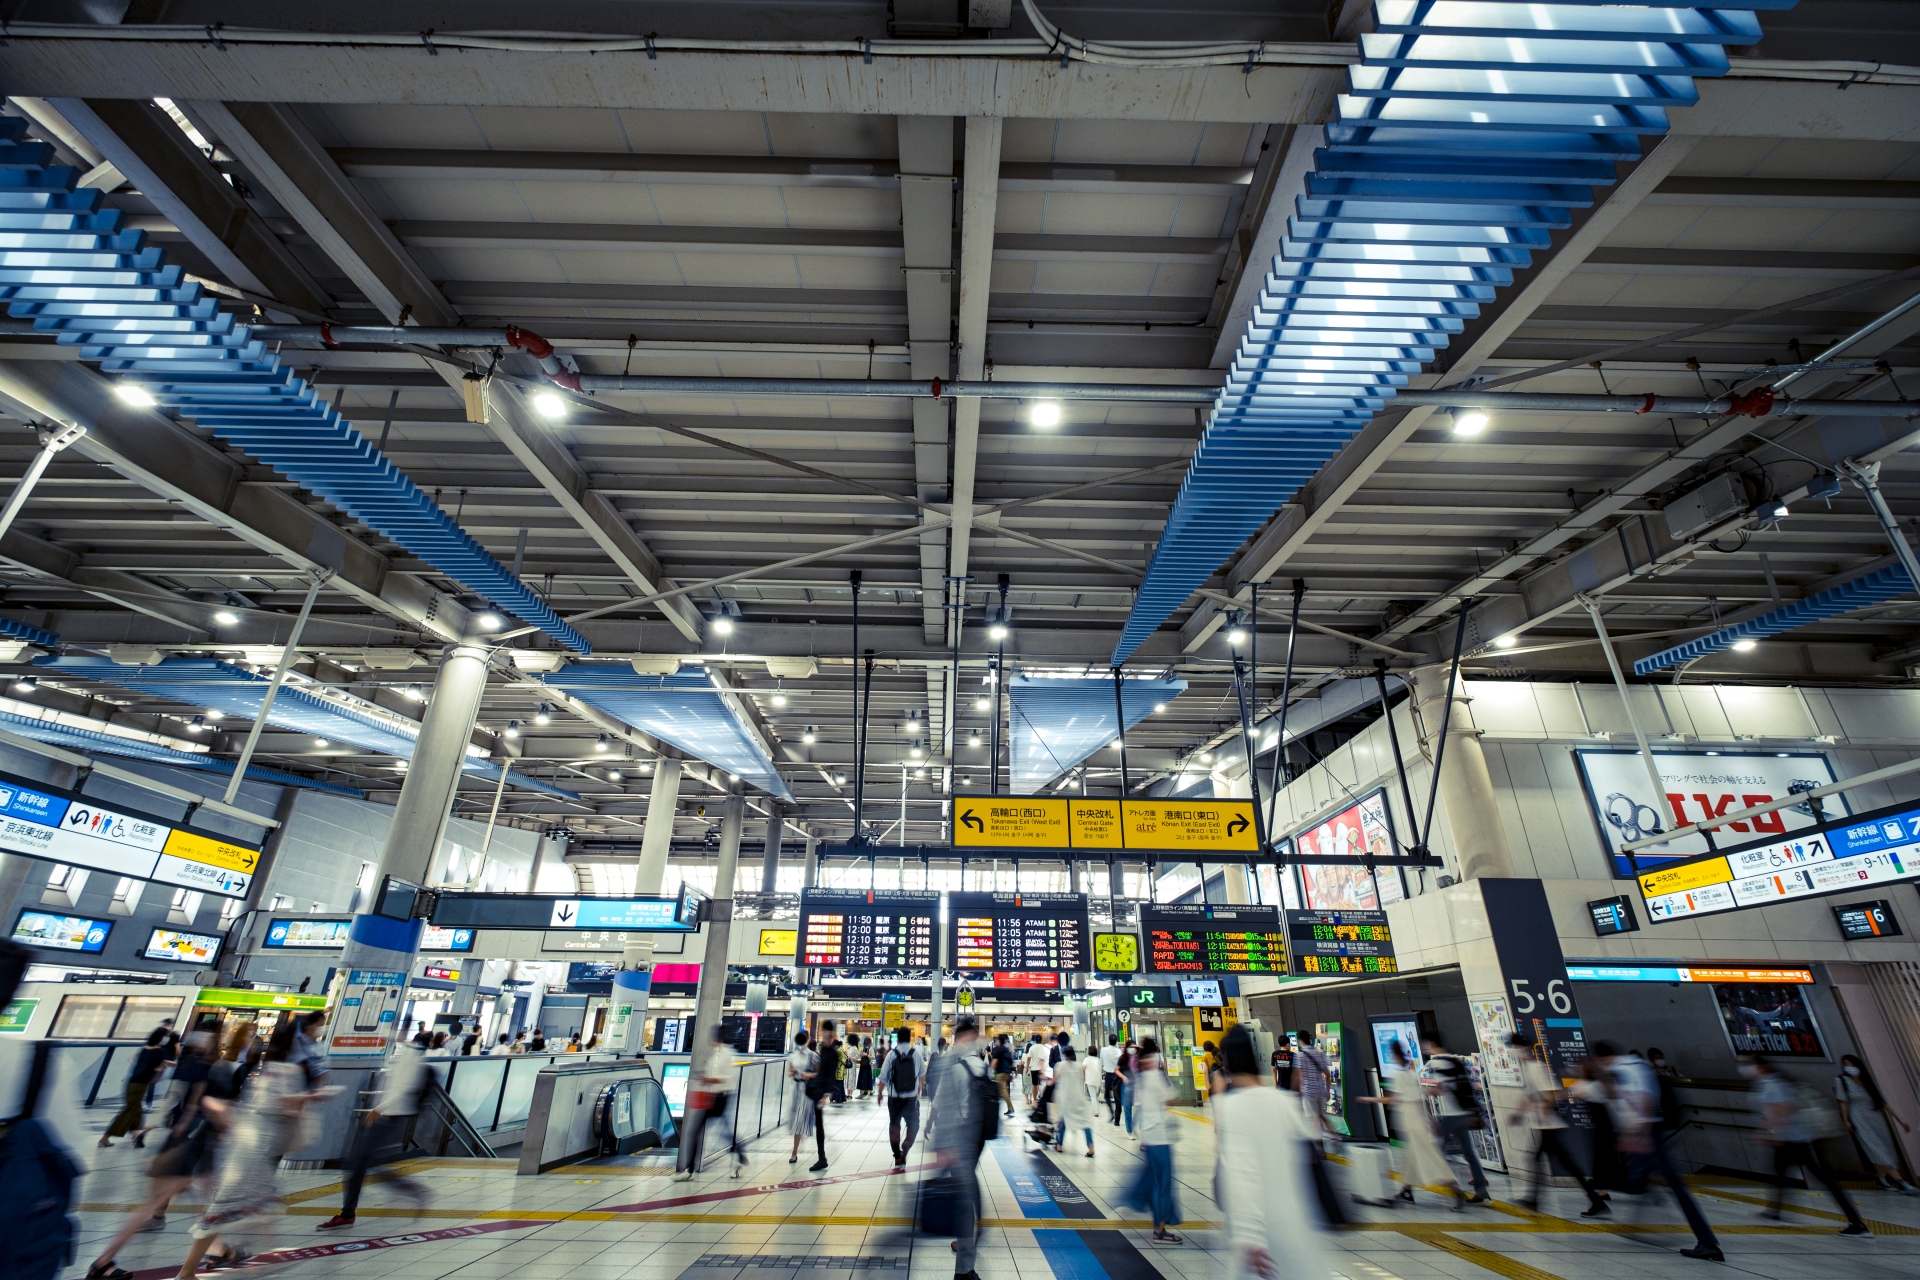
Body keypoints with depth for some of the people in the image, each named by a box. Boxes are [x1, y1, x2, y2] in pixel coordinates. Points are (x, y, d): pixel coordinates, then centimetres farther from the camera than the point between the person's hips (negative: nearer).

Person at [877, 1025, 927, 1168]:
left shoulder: (891, 1054, -8)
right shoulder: (917, 1053, -6)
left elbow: (883, 1077, -6)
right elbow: (922, 1073, 9)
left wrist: (880, 1093, 10)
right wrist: (921, 1086, 29)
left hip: (894, 1097, 1)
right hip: (911, 1096, 0)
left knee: (894, 1125, 17)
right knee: (913, 1125, 12)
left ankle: (897, 1157, 20)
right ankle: (904, 1151, -8)